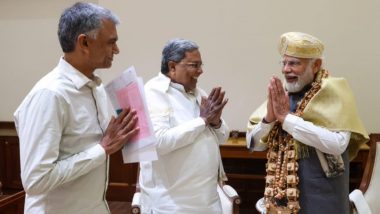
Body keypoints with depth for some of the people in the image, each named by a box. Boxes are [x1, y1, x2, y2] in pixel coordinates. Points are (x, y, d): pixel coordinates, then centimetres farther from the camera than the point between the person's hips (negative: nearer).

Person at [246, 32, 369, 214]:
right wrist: (269, 118, -14)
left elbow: (337, 143, -24)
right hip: (281, 193, 5)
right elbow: (253, 143, 4)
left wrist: (287, 117, -21)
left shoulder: (332, 91, -9)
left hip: (320, 197, -4)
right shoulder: (280, 95, 4)